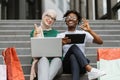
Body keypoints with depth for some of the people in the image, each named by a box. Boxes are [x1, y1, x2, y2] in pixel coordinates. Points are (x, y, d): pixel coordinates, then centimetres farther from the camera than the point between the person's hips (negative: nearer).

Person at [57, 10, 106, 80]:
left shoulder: (83, 33, 15)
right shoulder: (60, 36, 15)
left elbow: (100, 42, 4)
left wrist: (89, 30, -10)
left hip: (82, 65, 1)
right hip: (67, 65, 0)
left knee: (73, 57, -36)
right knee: (74, 47, -31)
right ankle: (90, 70, -49)